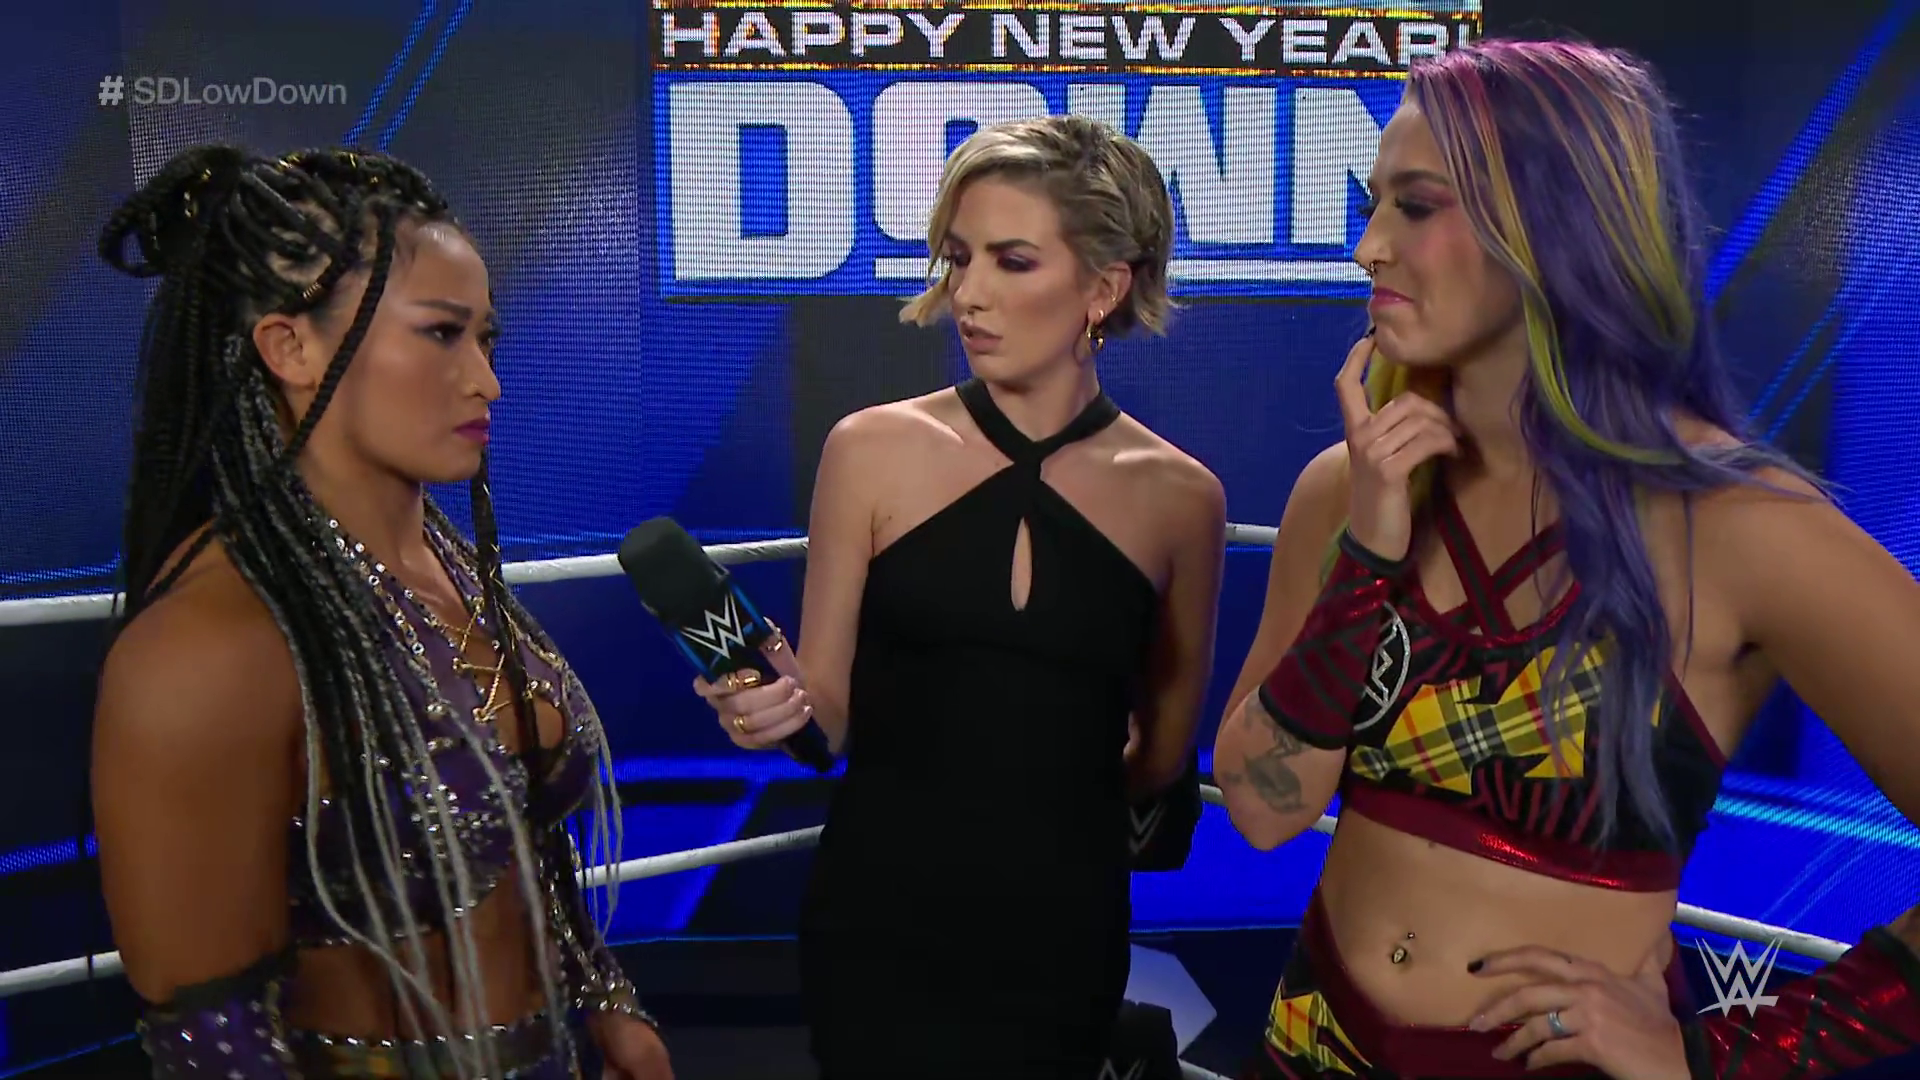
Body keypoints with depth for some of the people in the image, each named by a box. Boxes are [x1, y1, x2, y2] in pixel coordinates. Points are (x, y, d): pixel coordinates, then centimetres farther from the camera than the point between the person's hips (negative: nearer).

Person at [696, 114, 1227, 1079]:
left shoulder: (1179, 496, -3)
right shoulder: (873, 450, -5)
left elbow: (1163, 754, 10)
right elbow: (828, 712, -2)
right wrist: (775, 706, -21)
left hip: (1060, 937, 1)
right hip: (880, 925, -1)